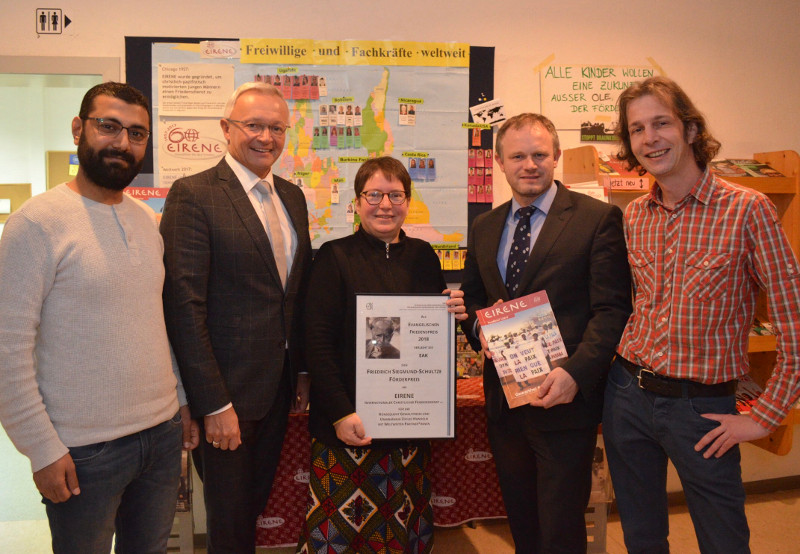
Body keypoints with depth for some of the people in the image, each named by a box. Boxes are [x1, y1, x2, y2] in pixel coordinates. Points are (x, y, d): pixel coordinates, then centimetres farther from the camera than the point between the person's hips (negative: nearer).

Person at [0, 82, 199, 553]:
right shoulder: (38, 222, -13)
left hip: (163, 431, 6)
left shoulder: (147, 220, 7)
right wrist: (43, 449, -13)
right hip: (83, 450, -5)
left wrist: (181, 401, 12)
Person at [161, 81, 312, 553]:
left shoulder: (293, 197, 9)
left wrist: (304, 371, 10)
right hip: (227, 394, -6)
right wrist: (215, 404, -18)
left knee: (255, 507, 21)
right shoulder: (193, 195, -13)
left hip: (278, 389, 6)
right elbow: (186, 306, -17)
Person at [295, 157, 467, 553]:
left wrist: (455, 314, -5)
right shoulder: (335, 257, -5)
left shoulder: (423, 256, 8)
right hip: (349, 424, -4)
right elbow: (317, 342, -11)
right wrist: (341, 413, -18)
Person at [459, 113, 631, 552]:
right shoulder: (484, 228, 12)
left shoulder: (598, 218, -5)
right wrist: (479, 329, -4)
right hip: (503, 400, 5)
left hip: (563, 400, -5)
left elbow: (612, 309, -11)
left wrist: (576, 372, -22)